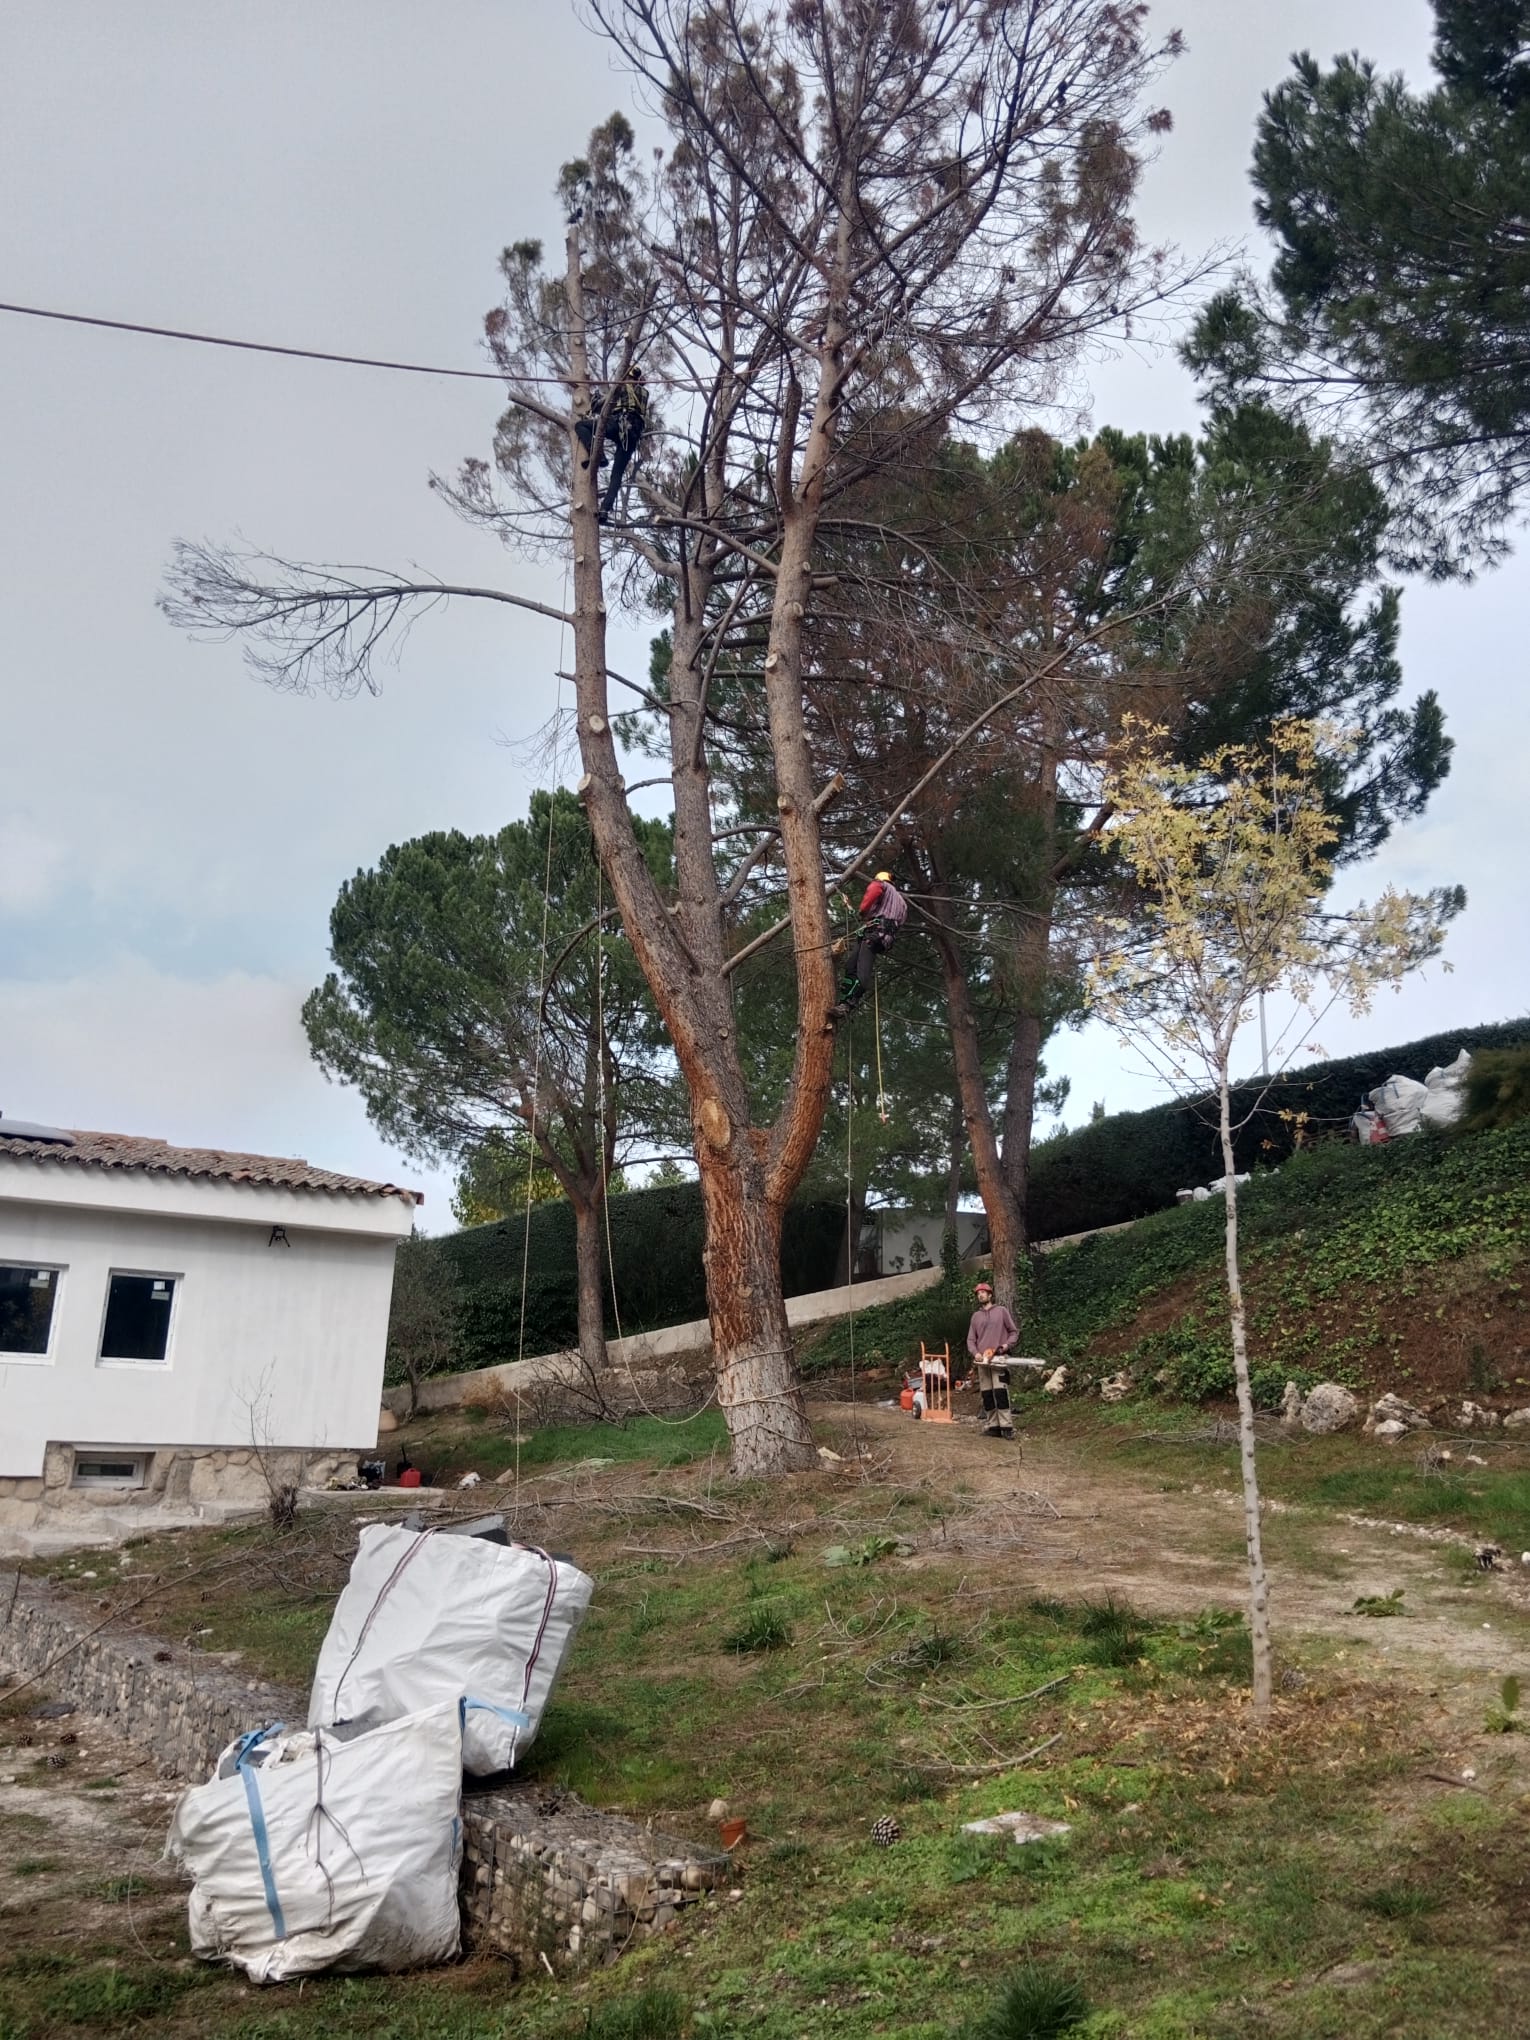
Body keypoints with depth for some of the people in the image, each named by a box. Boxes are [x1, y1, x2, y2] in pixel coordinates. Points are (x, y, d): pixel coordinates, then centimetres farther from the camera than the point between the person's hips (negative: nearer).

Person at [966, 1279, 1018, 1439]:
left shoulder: (1001, 1311, 6)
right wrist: (975, 1353, -4)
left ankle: (1006, 1426, -16)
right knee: (987, 1394, 1)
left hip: (999, 1359, -4)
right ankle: (992, 1426, 4)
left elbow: (1014, 1331, 8)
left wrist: (1007, 1345, -8)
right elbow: (971, 1339, 13)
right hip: (982, 1360, 4)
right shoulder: (976, 1316, 16)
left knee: (1000, 1392, -14)